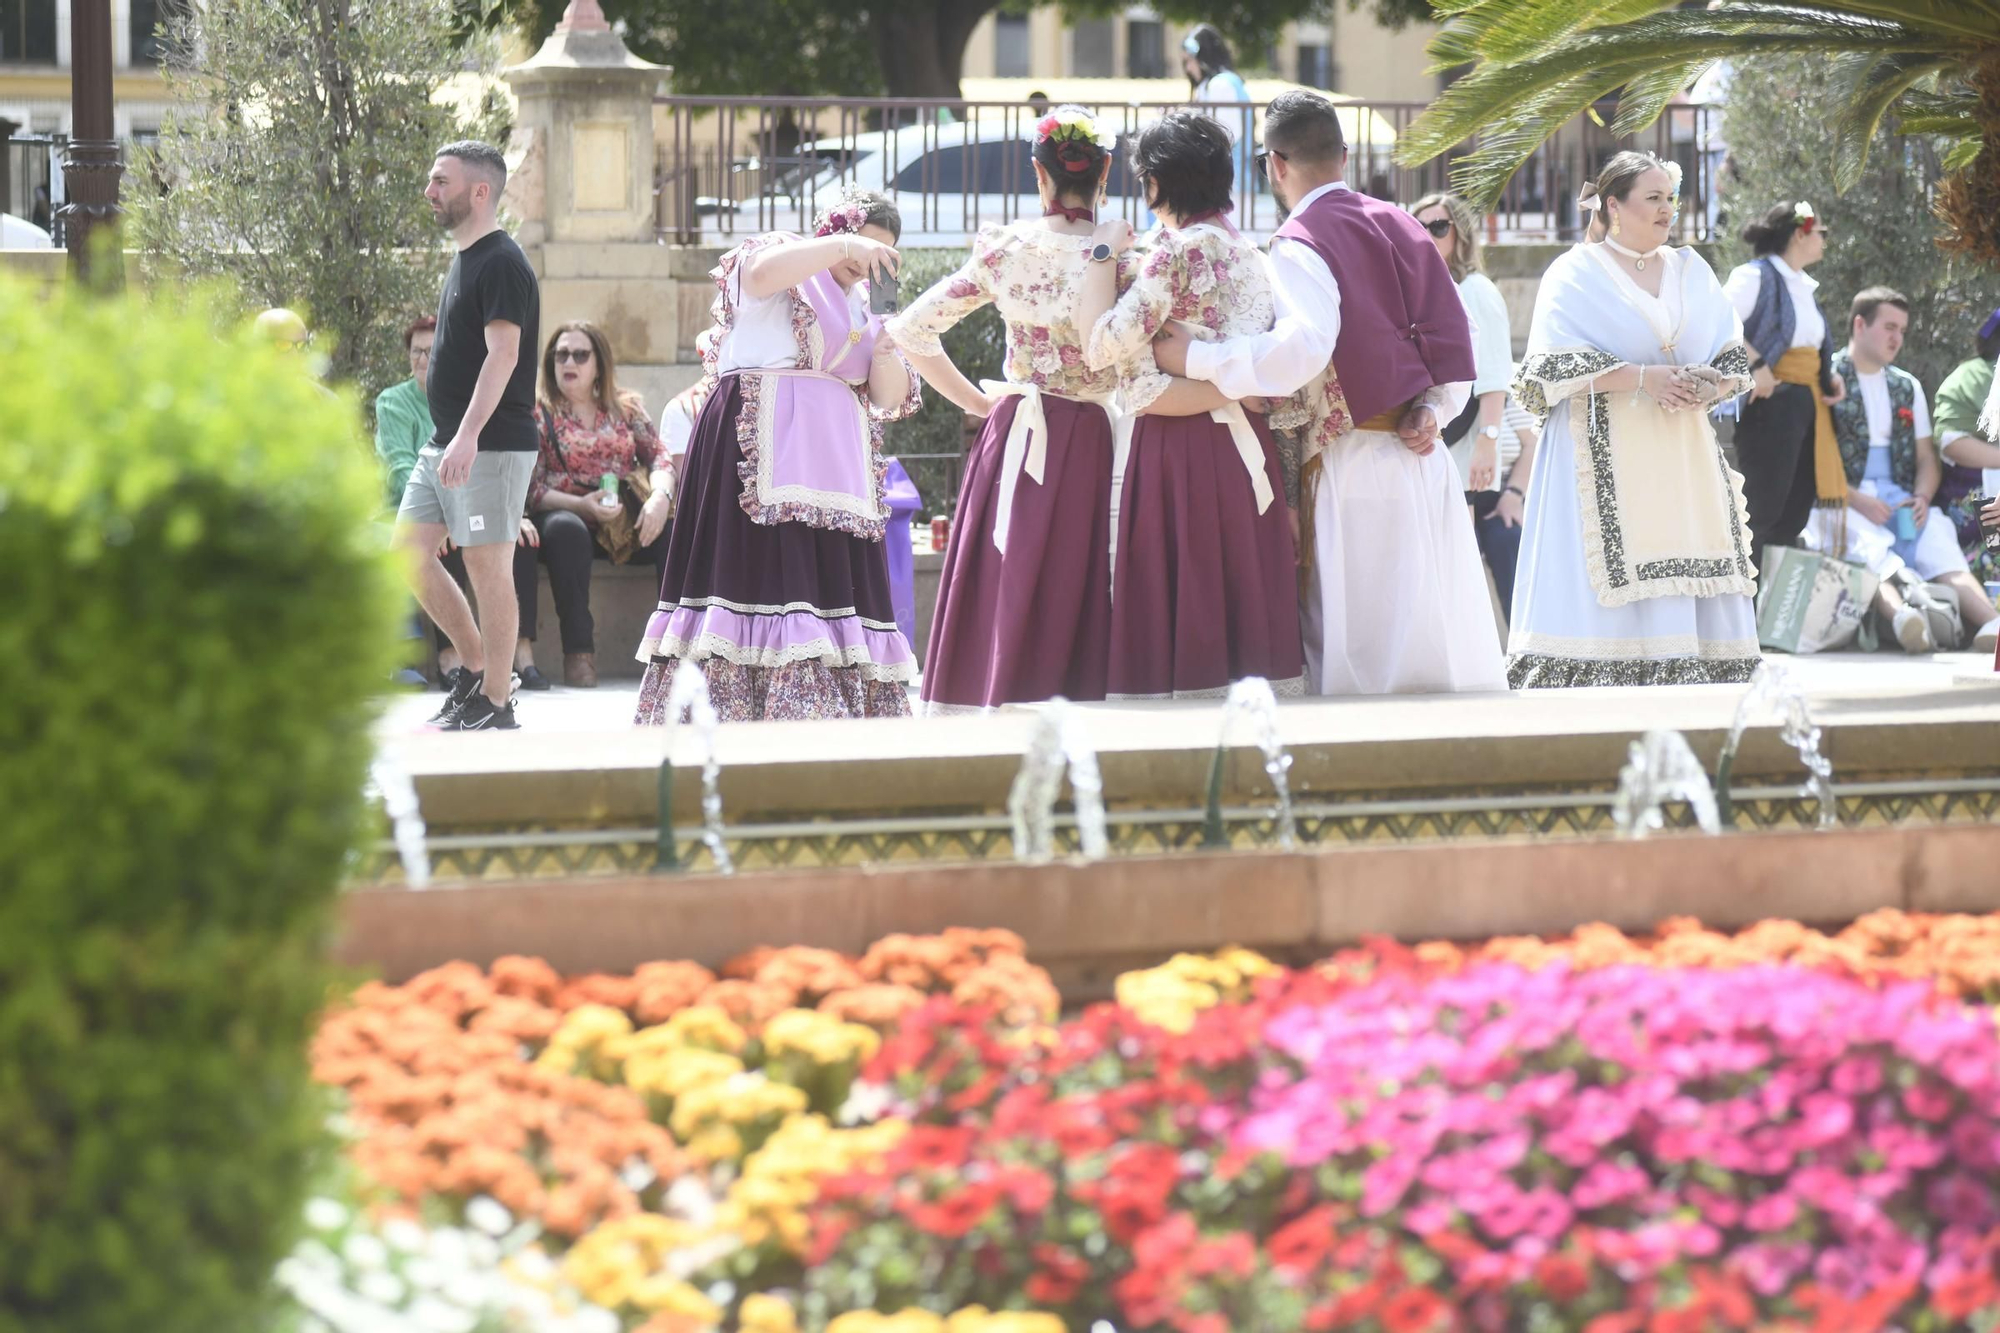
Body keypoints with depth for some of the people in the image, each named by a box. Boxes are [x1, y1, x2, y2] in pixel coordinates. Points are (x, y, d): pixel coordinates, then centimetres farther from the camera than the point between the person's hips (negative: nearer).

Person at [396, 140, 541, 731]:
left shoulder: (501, 263, -13)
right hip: (446, 445, 10)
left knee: (487, 566, -6)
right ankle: (475, 667, 18)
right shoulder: (463, 260, 17)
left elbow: (503, 354, -23)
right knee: (409, 551, 9)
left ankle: (496, 703, 0)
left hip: (492, 446, -10)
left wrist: (468, 437, -31)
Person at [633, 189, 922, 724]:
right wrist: (844, 244, -21)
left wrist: (886, 354, -4)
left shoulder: (862, 304, 22)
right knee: (759, 567, -15)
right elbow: (763, 271, -21)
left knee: (836, 581, -1)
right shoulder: (786, 258, 5)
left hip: (831, 458, 7)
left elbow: (890, 399, 17)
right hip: (761, 450, -7)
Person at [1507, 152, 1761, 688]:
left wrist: (1710, 386, -8)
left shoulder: (1692, 271, 17)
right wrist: (1642, 377, -16)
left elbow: (1735, 359, 15)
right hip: (1605, 457, -5)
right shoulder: (1577, 272, 1)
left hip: (1683, 457, 5)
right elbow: (1554, 366, -9)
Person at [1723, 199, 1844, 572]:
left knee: (1794, 513, 10)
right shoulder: (1755, 275, -8)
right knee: (1762, 512, -10)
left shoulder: (1805, 287, 20)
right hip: (1772, 401, -9)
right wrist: (1756, 366, -25)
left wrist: (1830, 378, 12)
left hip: (1809, 405, 9)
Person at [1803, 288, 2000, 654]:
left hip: (1899, 497, 5)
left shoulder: (1907, 387, 25)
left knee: (1943, 550, -26)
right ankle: (1902, 616, -66)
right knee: (1870, 553, -38)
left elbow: (1927, 458, 23)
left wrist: (1921, 497, 0)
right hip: (1840, 501, -5)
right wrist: (1856, 499, -16)